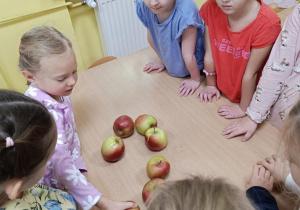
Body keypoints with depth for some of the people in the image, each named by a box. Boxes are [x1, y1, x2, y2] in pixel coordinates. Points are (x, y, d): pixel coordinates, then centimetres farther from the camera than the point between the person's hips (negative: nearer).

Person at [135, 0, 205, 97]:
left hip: (194, 68, -4)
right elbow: (152, 37, -4)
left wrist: (195, 80, -19)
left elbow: (188, 55, -30)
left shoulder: (185, 14, -39)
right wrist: (163, 61, 8)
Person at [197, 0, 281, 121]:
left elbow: (250, 73, -24)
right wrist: (211, 85, 0)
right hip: (221, 91, 4)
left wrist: (244, 108, -13)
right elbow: (209, 54, -11)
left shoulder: (267, 23, -31)